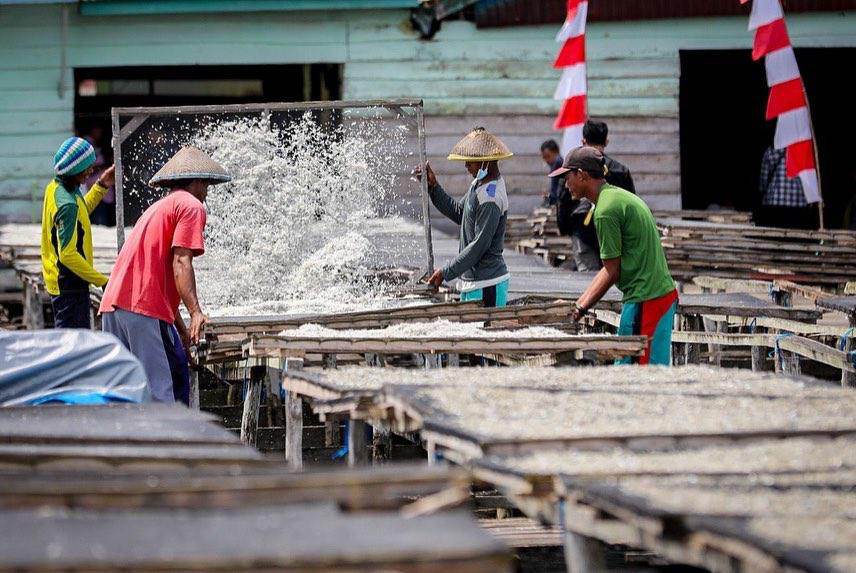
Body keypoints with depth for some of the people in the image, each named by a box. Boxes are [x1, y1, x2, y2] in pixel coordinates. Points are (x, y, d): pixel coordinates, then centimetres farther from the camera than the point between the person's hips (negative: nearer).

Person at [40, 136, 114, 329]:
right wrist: (102, 281, -24)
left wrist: (100, 187, 18)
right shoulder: (67, 204, -25)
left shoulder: (55, 187, 4)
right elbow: (68, 255, -27)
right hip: (69, 284, -10)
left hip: (57, 281, 10)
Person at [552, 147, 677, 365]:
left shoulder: (605, 211, -14)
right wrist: (579, 304, 16)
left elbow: (613, 272, -11)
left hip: (645, 301, -10)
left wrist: (581, 308, -4)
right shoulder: (620, 196, 17)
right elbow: (610, 268, 18)